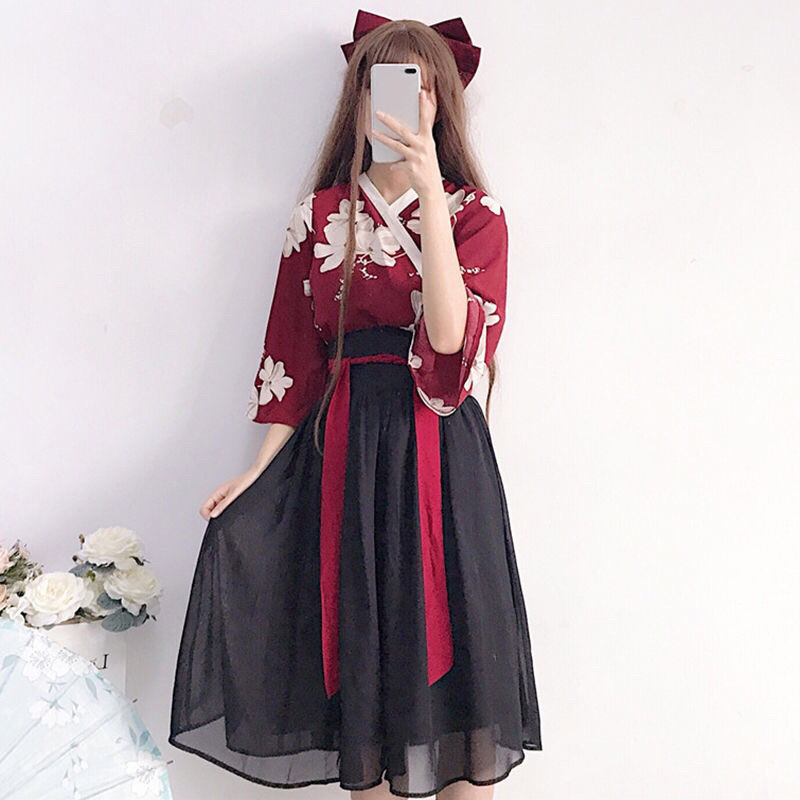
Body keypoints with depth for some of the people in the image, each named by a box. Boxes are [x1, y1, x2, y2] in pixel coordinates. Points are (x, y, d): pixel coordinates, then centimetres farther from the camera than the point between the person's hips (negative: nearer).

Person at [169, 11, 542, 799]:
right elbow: (295, 358, 8)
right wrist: (259, 471, 0)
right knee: (361, 647, 7)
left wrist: (429, 194, -19)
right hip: (345, 447, 2)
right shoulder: (319, 216, 8)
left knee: (450, 643, 0)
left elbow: (452, 339, -14)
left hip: (441, 451, -1)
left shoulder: (476, 212, 3)